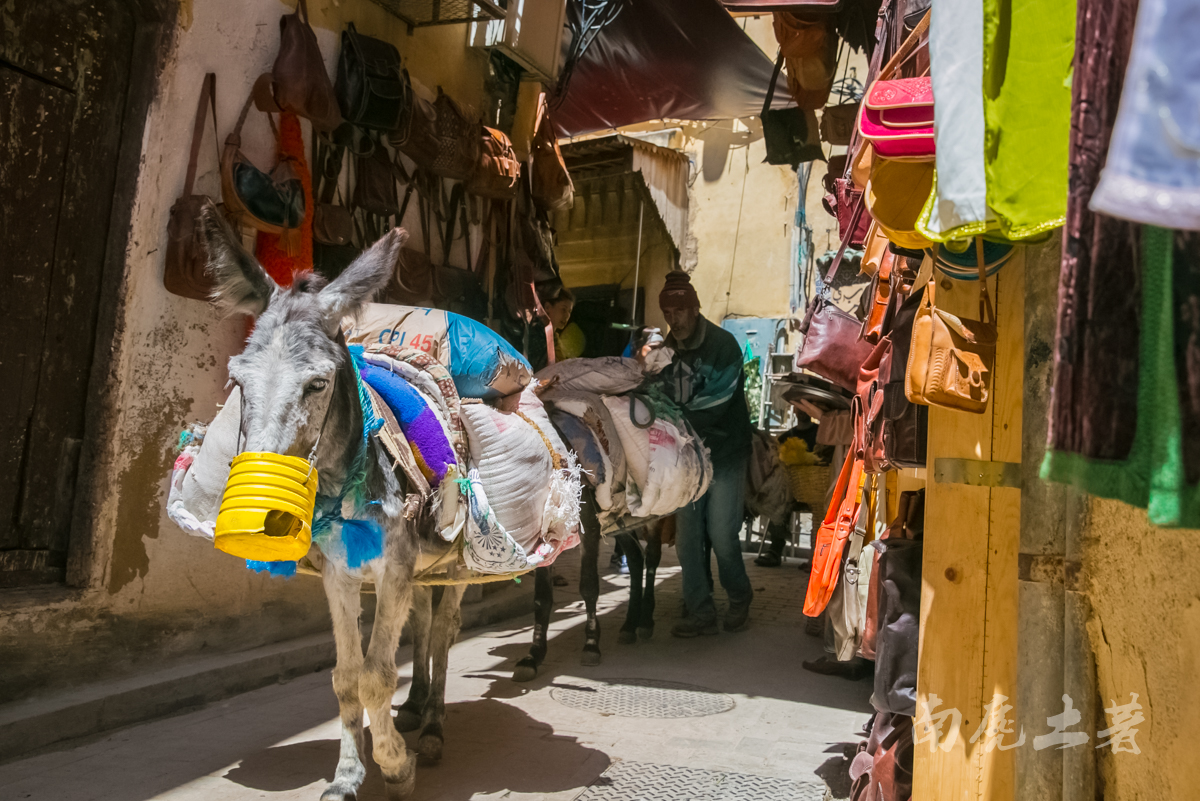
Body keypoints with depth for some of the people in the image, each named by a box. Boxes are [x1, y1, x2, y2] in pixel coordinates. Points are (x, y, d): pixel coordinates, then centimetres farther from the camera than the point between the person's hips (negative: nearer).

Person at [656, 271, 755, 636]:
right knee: (687, 539, 4)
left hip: (724, 455, -5)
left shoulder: (723, 345, -10)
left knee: (722, 537, -1)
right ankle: (701, 613, 15)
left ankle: (739, 599, 25)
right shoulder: (667, 350, 8)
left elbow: (714, 405, -19)